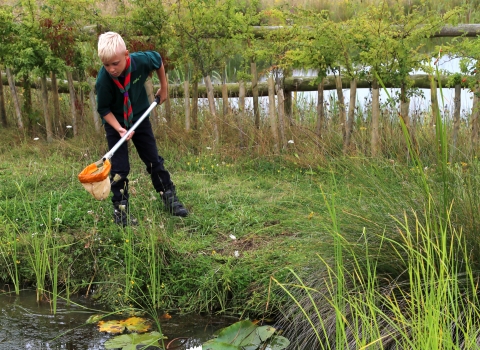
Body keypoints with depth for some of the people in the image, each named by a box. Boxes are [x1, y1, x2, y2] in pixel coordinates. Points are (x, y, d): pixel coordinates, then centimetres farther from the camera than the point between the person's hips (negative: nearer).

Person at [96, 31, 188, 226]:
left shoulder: (142, 61, -27)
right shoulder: (103, 81, -32)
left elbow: (158, 60, -2)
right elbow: (104, 109, -17)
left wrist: (163, 88, 7)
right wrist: (119, 129, -30)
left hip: (140, 118, 2)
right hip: (115, 123, -2)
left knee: (154, 160, 10)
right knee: (119, 168, -4)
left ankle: (169, 198, 23)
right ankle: (120, 209, 9)